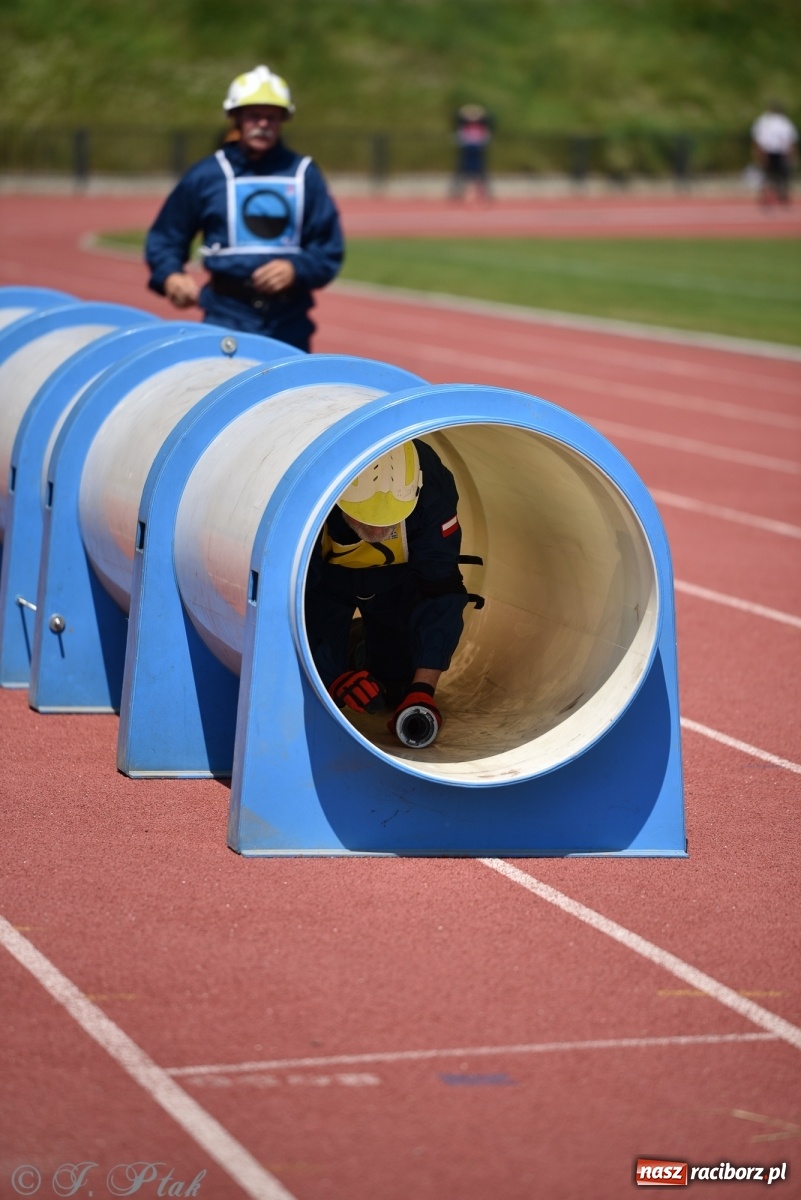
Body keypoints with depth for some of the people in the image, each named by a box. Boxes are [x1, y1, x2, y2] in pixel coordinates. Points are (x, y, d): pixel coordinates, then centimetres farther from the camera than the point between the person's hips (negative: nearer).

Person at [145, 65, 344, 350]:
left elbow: (328, 249, 5)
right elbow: (165, 238, 10)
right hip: (226, 316, -1)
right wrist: (170, 275, -9)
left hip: (288, 321, 2)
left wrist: (296, 270, -13)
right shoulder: (206, 175, 3)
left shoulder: (304, 175, 5)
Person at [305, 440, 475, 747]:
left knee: (398, 688, -4)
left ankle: (368, 651, 28)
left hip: (397, 578, 1)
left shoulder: (431, 489, -37)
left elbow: (440, 592, -29)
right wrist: (333, 680, -39)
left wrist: (422, 690, -33)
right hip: (322, 581, -1)